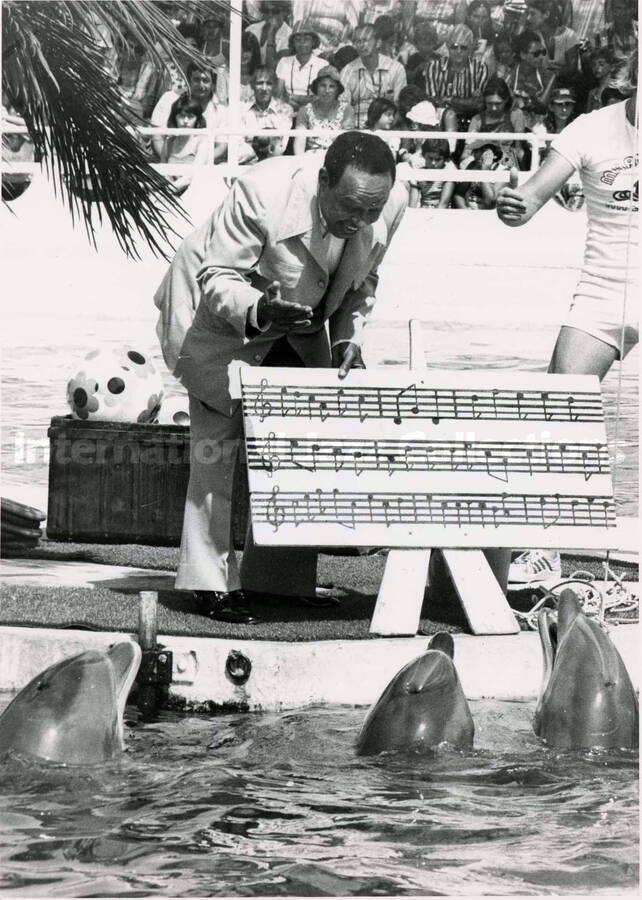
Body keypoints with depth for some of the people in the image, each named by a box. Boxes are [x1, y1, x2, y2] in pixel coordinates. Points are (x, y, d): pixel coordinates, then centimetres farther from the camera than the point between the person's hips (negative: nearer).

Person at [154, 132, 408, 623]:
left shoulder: (392, 202, -20)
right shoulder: (262, 194, -37)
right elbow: (217, 278, -26)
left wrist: (348, 337, -12)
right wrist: (259, 311, -44)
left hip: (299, 323, 6)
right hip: (220, 311, -6)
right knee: (220, 440, -12)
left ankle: (282, 580, 10)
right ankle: (212, 582, -9)